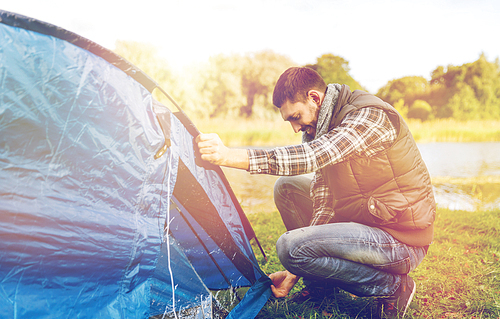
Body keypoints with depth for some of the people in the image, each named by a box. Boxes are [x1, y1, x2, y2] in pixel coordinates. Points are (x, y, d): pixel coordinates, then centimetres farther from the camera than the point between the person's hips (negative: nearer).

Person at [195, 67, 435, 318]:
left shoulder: (371, 115, -21)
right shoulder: (320, 128, 5)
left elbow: (311, 157, -37)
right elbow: (324, 205, 4)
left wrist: (229, 156, -41)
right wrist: (294, 273, -1)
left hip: (405, 242, -9)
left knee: (290, 247, -22)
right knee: (287, 186, 6)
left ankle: (392, 285, -6)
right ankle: (320, 285, 12)